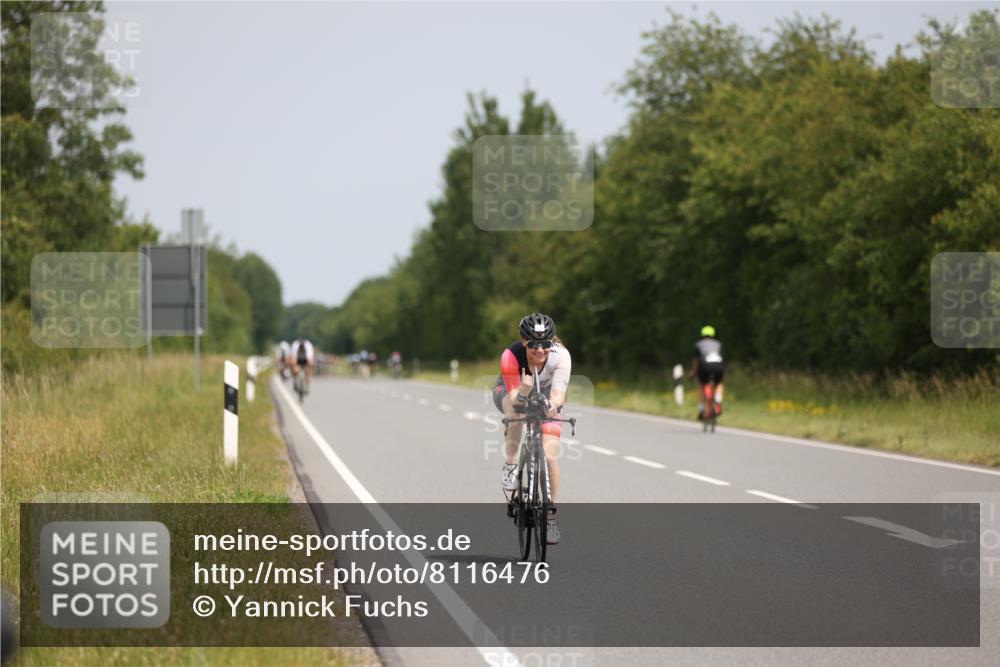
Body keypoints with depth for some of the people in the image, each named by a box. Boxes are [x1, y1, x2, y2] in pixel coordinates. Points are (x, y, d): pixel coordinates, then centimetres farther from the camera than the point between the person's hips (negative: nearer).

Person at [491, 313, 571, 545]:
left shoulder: (561, 356, -34)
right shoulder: (511, 356, -36)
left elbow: (558, 393, -44)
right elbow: (515, 399, -37)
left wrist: (553, 406, -66)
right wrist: (523, 392, -59)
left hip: (546, 397, 1)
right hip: (512, 391, -1)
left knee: (549, 456, -12)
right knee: (515, 412, -39)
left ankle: (551, 514, 4)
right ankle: (511, 465, -20)